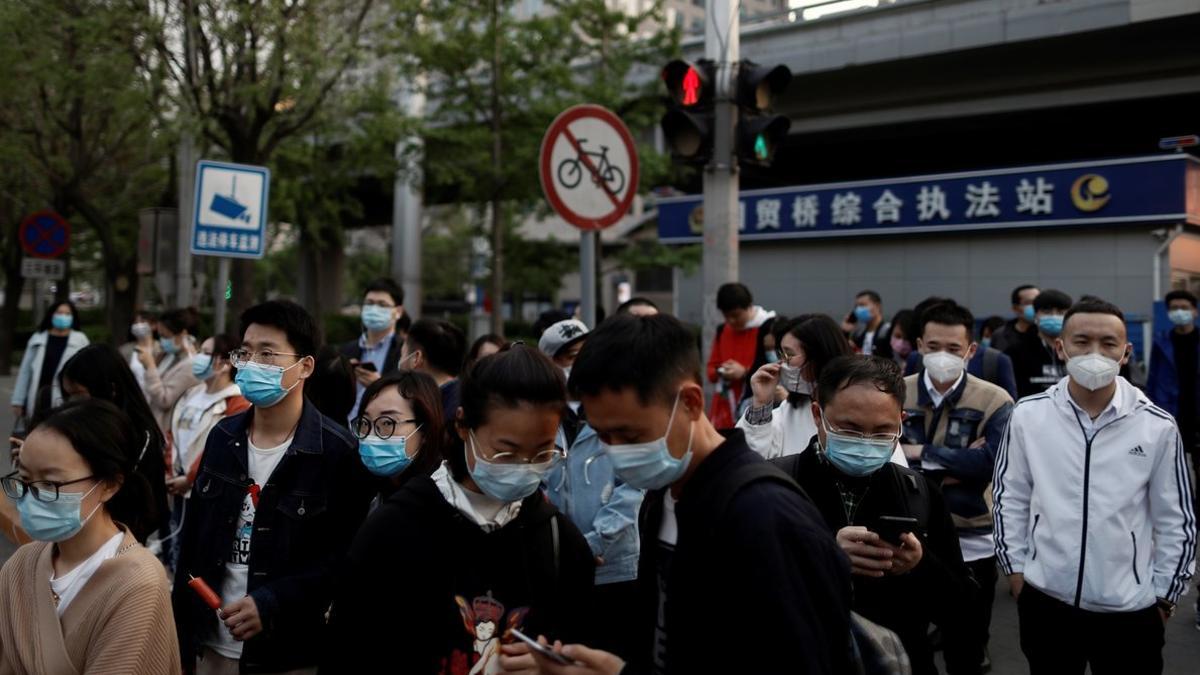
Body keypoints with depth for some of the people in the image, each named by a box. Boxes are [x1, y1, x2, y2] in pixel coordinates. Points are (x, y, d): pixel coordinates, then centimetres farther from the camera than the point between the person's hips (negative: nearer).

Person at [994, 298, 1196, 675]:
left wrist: (1164, 595, 3)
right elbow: (1010, 498, 5)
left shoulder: (1158, 426, -7)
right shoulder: (1027, 416, -5)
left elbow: (1175, 519, 1)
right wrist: (1015, 568, 5)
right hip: (1045, 600, 1)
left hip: (1130, 609, -1)